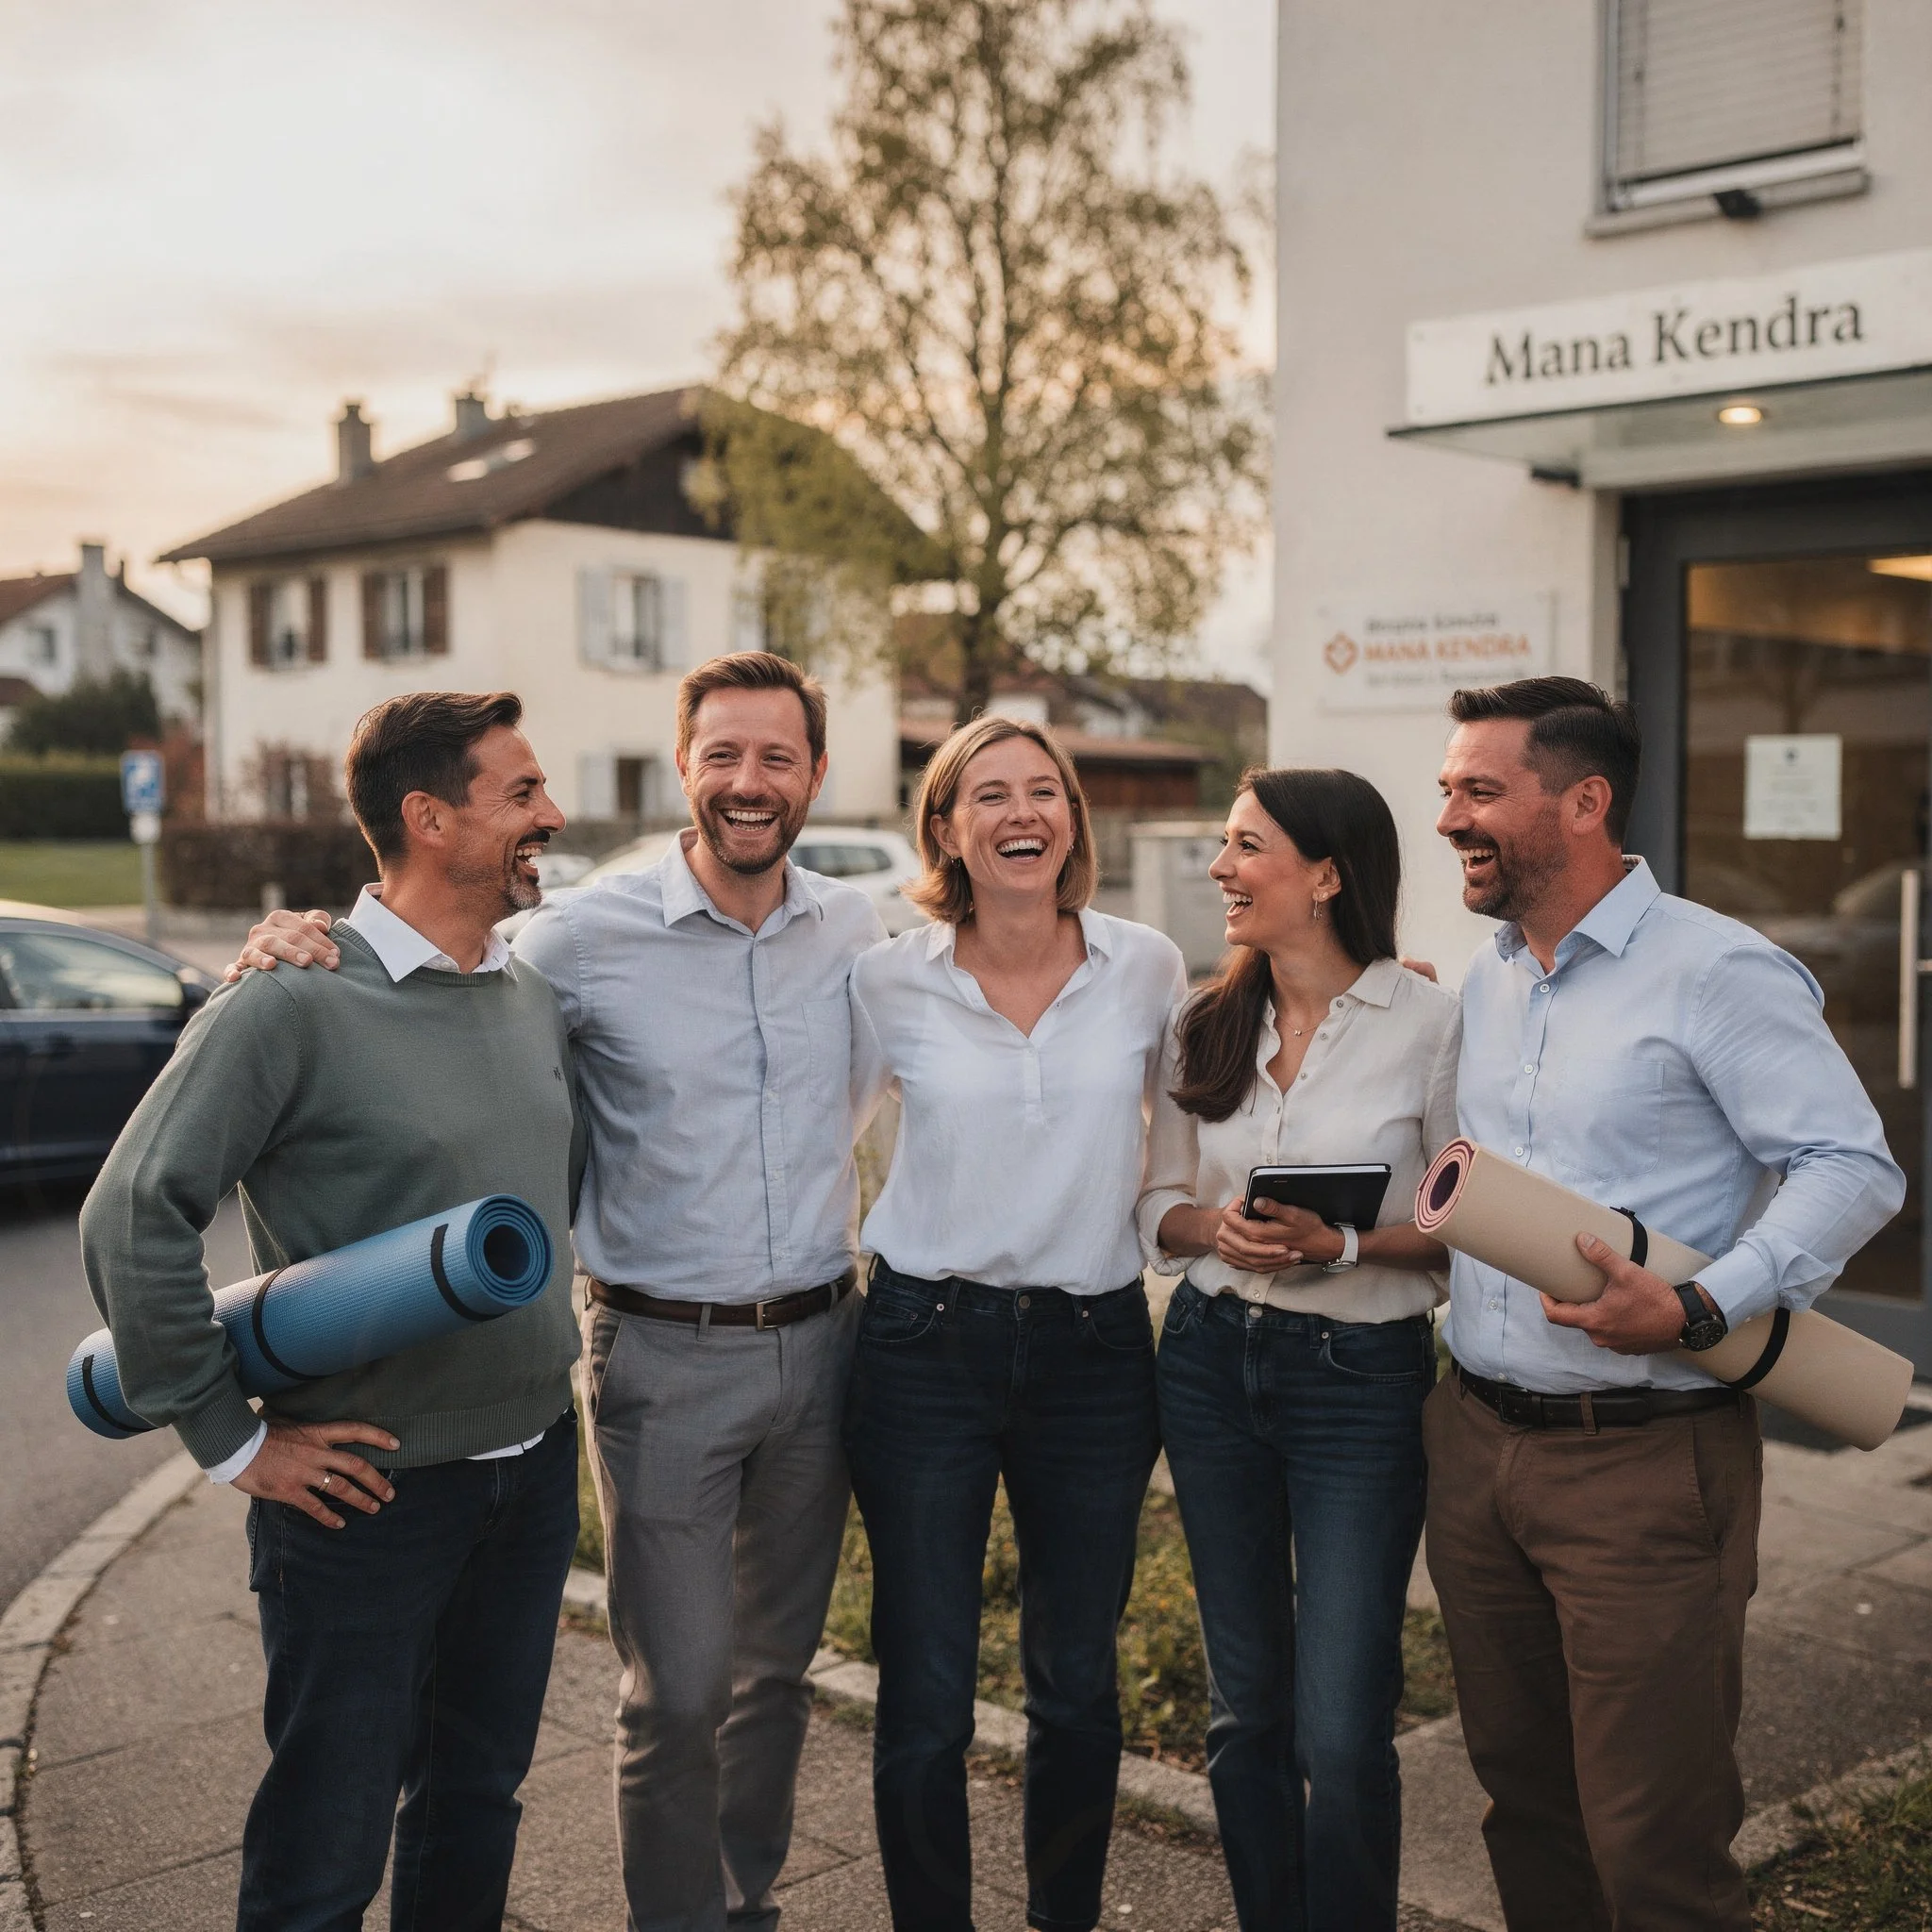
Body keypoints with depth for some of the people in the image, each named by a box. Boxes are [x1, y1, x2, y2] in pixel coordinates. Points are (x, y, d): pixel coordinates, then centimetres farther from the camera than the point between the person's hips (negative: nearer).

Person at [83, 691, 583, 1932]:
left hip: (535, 1469, 6)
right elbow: (135, 1222, -18)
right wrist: (233, 1441, -14)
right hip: (369, 1490, -6)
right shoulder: (296, 1005, -16)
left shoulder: (536, 996, 5)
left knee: (479, 1804, 21)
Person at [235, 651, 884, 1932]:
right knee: (677, 1690, 2)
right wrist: (306, 951, -16)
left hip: (819, 1343, 4)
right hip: (664, 1357, -4)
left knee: (779, 1665, 17)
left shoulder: (856, 928, 2)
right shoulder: (588, 937, -10)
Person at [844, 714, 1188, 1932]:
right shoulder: (890, 983, -5)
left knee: (1078, 1684, 15)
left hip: (1095, 1351, 2)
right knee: (925, 1705, 2)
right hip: (928, 1346, -1)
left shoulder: (1148, 968, -1)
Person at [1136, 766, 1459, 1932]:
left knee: (1342, 1733, -5)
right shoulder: (1205, 1029, 6)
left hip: (1363, 1378, -4)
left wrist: (1344, 1241, -21)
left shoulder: (1429, 1022, -9)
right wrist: (1216, 1227, -10)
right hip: (1212, 1364, 4)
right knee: (1246, 1705, 14)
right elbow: (1159, 1206, 11)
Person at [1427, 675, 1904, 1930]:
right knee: (1523, 1797, 18)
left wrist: (1700, 1312, -25)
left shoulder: (1716, 971, -11)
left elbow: (1855, 1170, -15)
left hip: (1646, 1460, -7)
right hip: (1478, 1441, 7)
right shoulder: (1488, 982, 13)